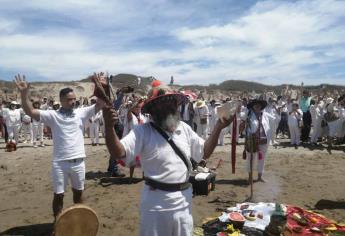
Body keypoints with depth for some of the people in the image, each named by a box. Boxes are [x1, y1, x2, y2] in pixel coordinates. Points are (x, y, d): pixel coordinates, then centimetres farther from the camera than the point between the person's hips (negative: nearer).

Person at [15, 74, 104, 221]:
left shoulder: (81, 113, 1)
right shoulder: (53, 115, -4)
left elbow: (100, 105, -4)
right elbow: (30, 112, -12)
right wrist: (24, 94, -25)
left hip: (78, 162, 2)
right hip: (60, 163, -2)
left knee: (78, 192, 18)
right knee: (58, 195, 10)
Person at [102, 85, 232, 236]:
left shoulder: (184, 129, 3)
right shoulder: (143, 131, -13)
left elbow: (205, 152, 8)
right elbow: (118, 153, -24)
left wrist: (218, 127, -3)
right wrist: (109, 126, -41)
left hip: (183, 202, 5)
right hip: (156, 204, -4)